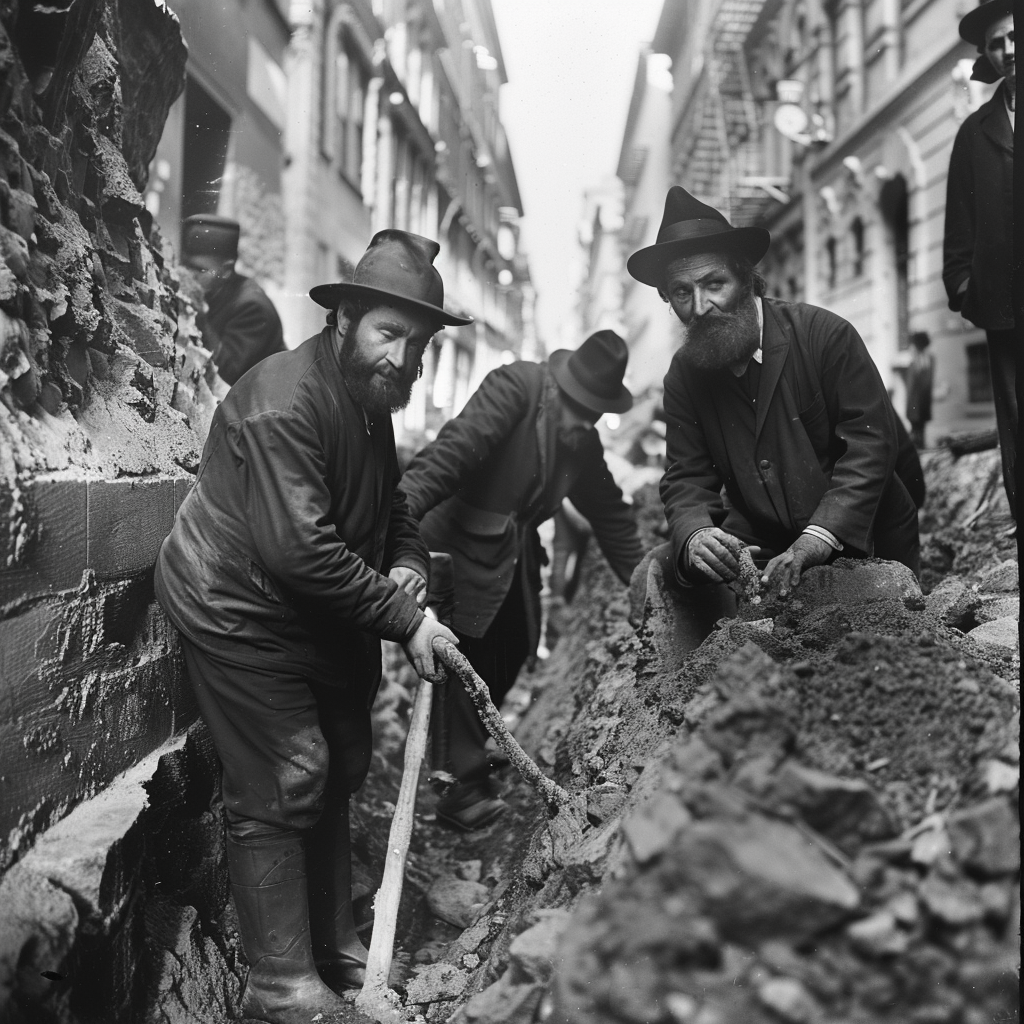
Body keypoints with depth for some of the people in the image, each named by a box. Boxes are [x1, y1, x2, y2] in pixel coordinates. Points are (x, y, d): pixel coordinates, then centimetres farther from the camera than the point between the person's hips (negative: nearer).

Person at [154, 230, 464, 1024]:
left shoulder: (369, 401, 5)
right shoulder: (283, 402, -25)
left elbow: (391, 504, 14)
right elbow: (299, 549, -32)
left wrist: (408, 564, -8)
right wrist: (402, 618, -26)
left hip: (319, 618, 10)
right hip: (241, 613, -10)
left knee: (341, 767, 15)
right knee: (283, 787, -7)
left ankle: (334, 945, 31)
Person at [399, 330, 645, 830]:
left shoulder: (584, 441, 7)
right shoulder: (515, 387, -16)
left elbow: (609, 511, 17)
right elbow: (457, 446, -29)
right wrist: (403, 509, -41)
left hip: (516, 555, 8)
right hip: (465, 545, -7)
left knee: (514, 650, 12)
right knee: (471, 658, -7)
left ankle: (468, 749, 34)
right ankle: (465, 787, 4)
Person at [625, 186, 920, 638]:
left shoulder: (824, 333, -13)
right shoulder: (683, 376, 0)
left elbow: (873, 439, -16)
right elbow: (687, 479, -2)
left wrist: (821, 535, -29)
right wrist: (695, 535, -26)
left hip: (862, 540, -2)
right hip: (759, 546, 3)